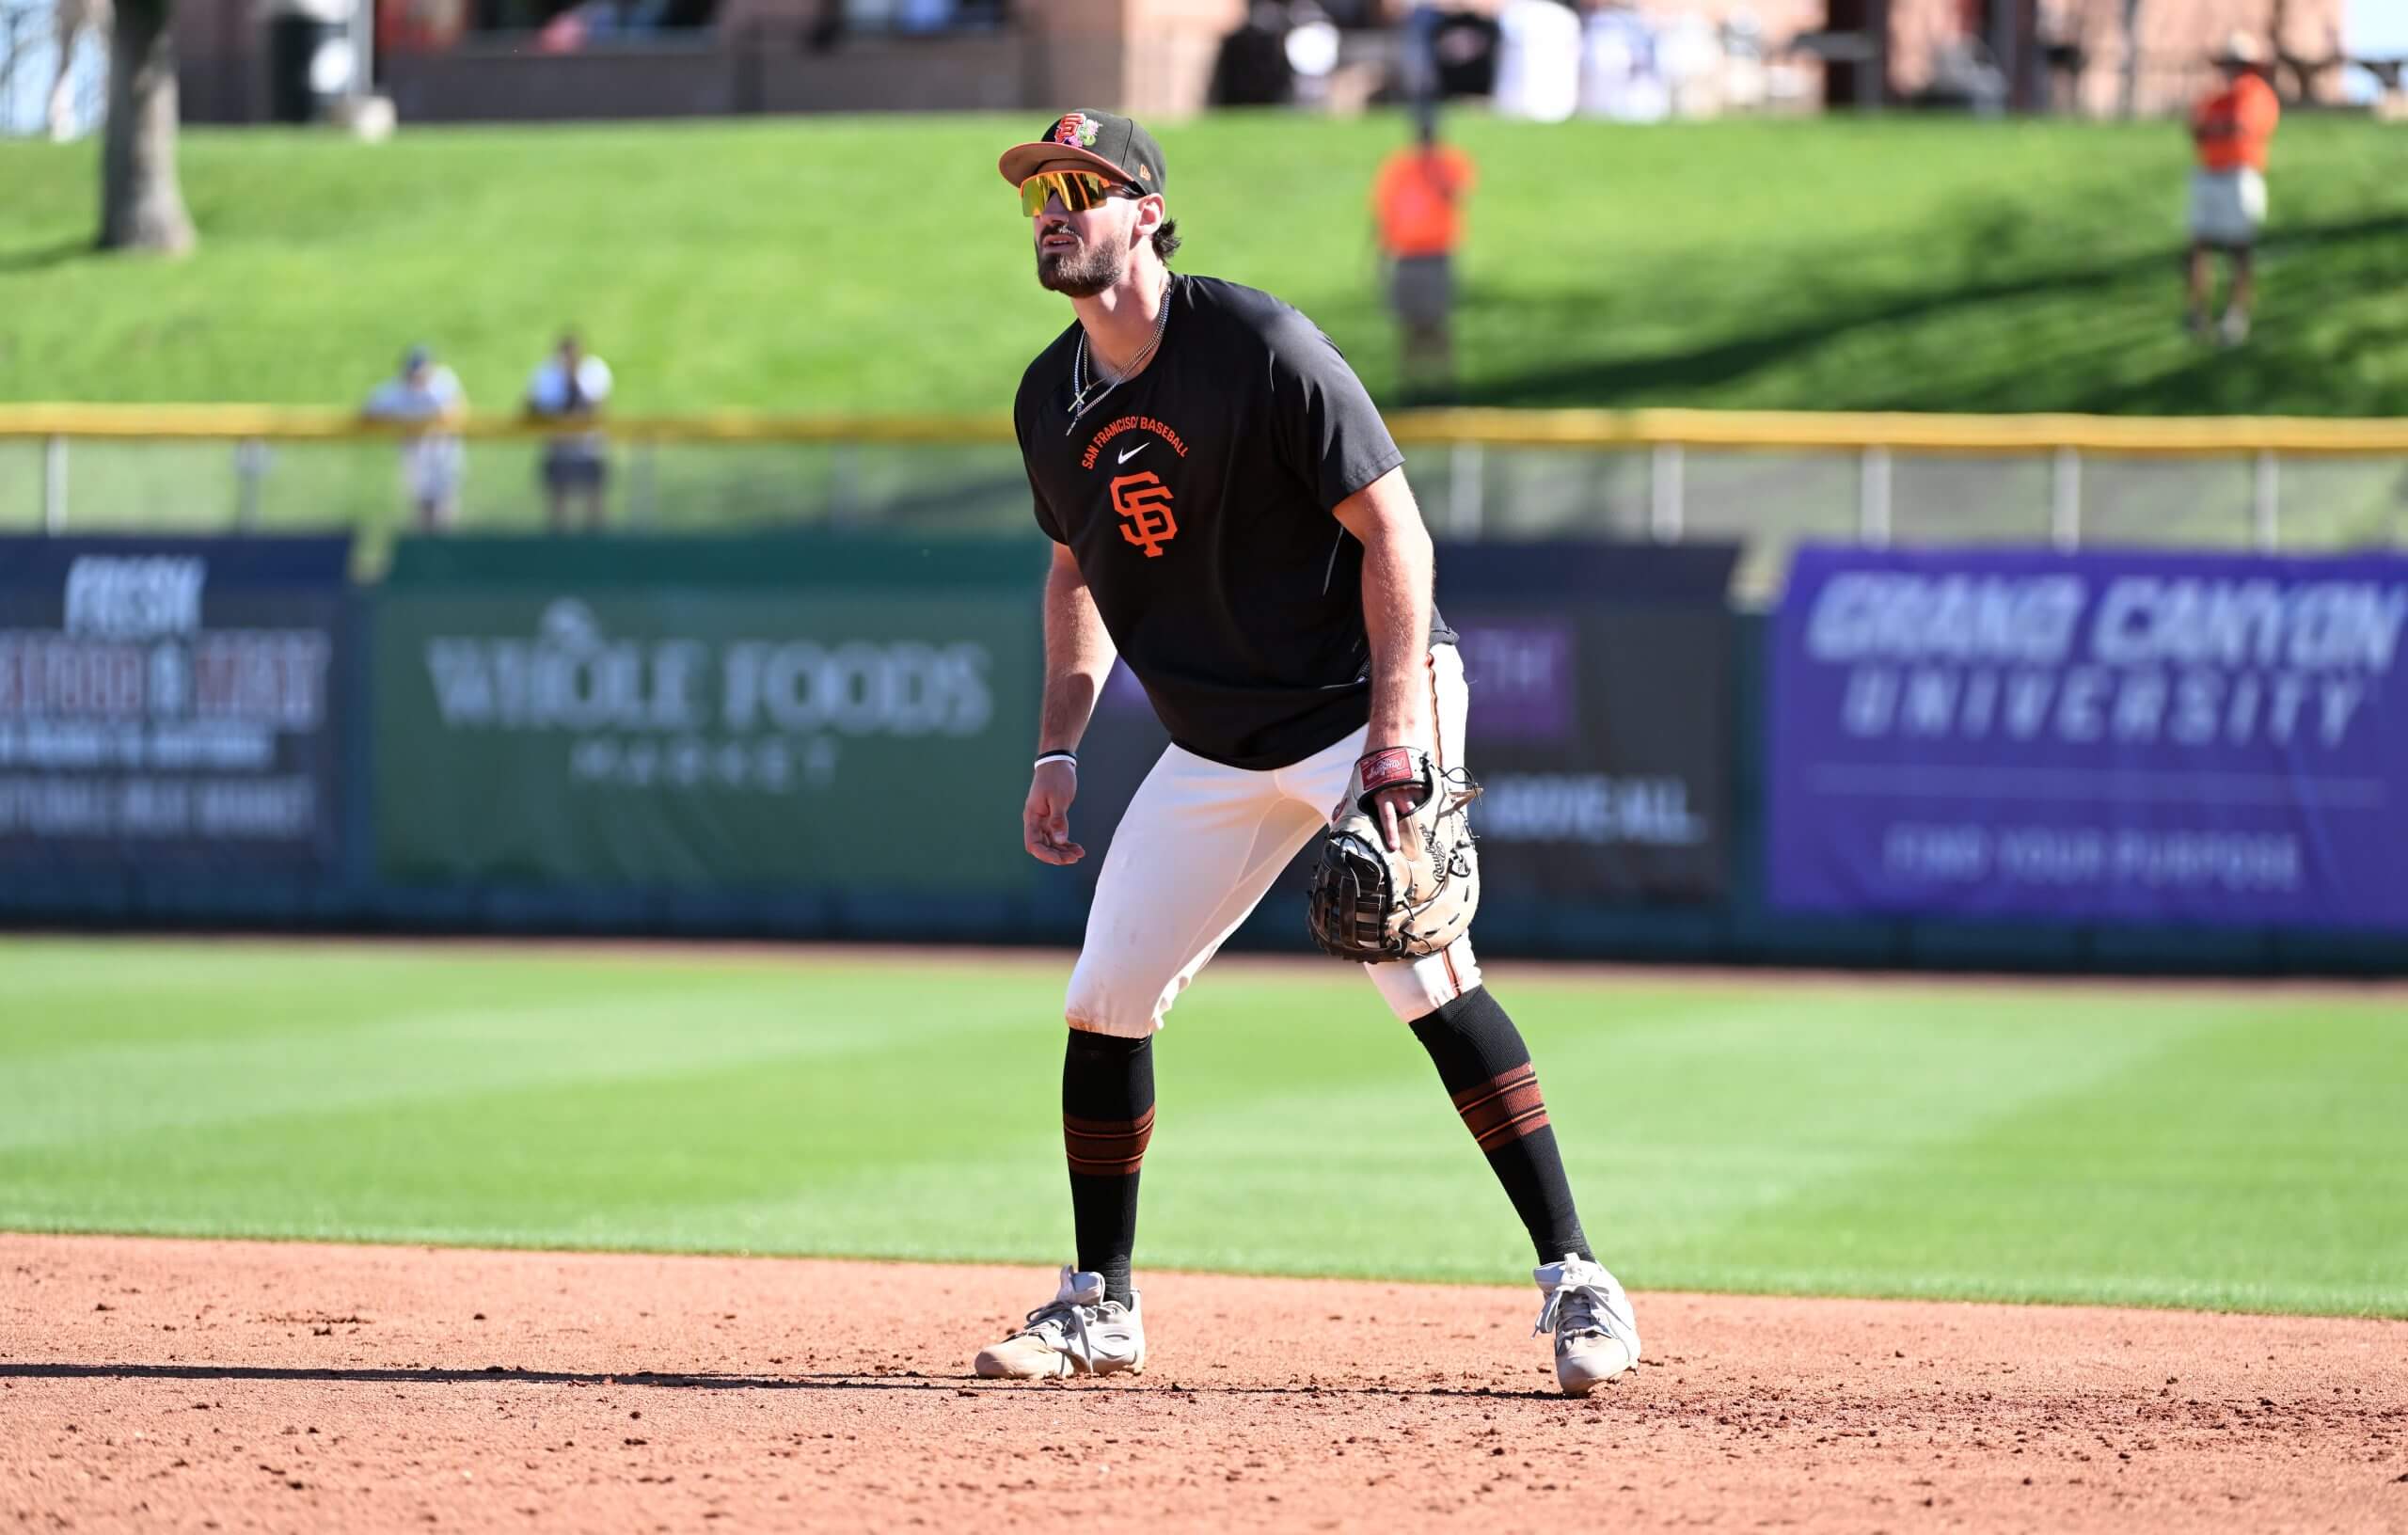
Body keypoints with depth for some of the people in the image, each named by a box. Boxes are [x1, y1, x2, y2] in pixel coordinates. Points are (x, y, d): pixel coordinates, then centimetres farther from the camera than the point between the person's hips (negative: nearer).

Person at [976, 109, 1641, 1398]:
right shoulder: (1051, 401, 3)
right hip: (1216, 748, 7)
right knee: (1103, 1002, 2)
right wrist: (1058, 748, 9)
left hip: (1362, 703, -7)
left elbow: (1393, 532, -19)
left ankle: (1574, 1281, -16)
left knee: (1424, 974, -21)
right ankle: (1099, 1306, 16)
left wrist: (1396, 735, -27)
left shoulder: (1257, 347, -18)